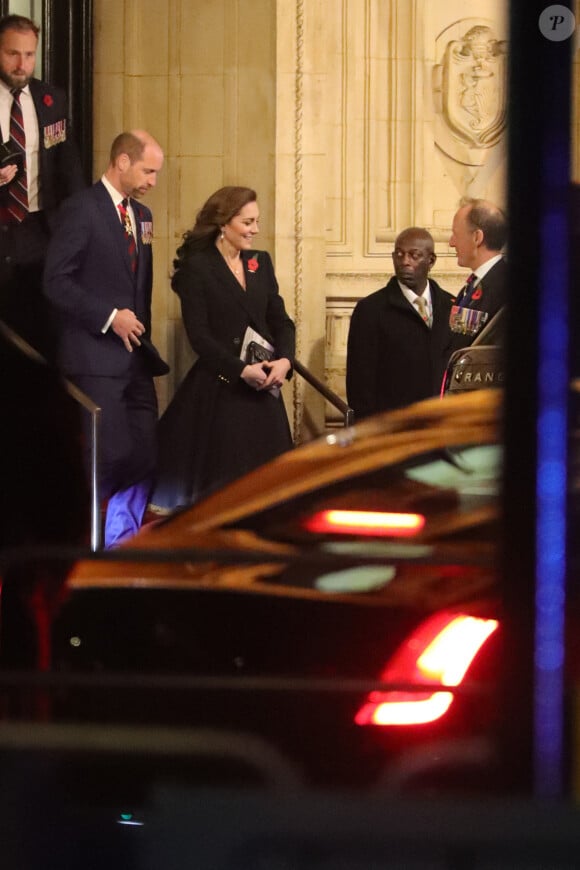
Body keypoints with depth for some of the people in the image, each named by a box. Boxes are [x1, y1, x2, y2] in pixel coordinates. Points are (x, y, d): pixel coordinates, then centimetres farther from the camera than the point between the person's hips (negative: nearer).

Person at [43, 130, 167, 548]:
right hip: (95, 358, -8)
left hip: (134, 356, 8)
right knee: (113, 456, -11)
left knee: (144, 457, 3)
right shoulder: (82, 209, -9)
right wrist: (110, 318, -17)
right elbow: (57, 281, -14)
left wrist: (143, 334, 15)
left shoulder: (141, 214, 16)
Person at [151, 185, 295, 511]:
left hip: (262, 389, 5)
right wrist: (242, 370, -18)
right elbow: (199, 335, -11)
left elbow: (281, 320, 10)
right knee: (218, 480, -1)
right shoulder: (197, 267, -6)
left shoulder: (261, 263, 11)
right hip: (219, 390, -5)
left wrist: (285, 360, -9)